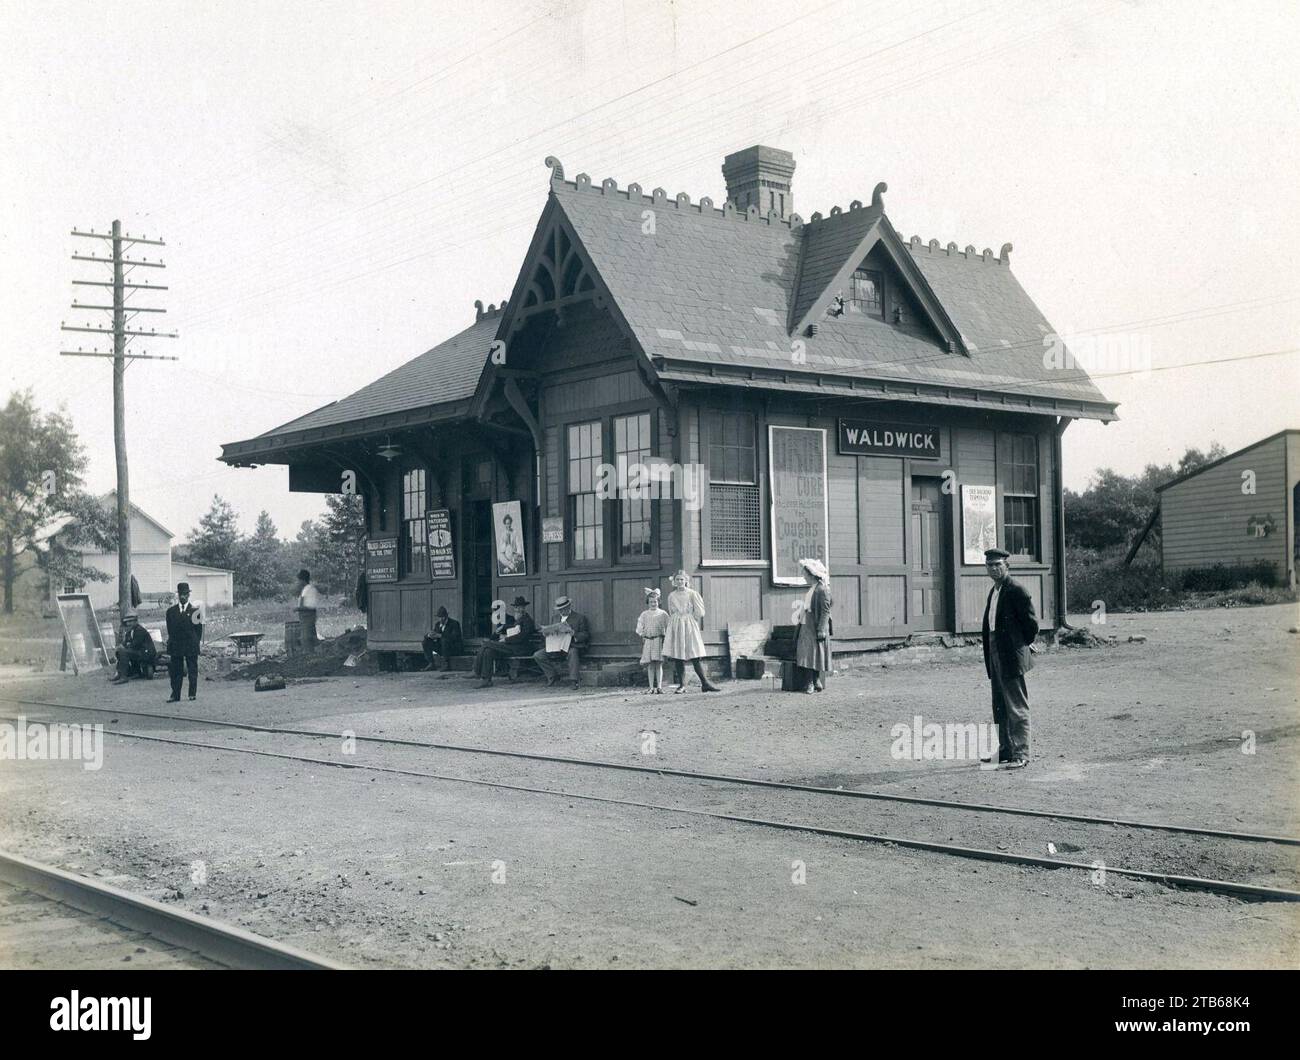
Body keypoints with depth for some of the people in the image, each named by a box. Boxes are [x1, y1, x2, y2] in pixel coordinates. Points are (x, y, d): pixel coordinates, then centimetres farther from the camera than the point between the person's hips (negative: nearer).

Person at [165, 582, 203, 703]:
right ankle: (175, 695, 7)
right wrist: (170, 644, 3)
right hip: (176, 645, 2)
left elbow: (199, 629, 3)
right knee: (175, 671, 3)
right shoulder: (171, 611, 9)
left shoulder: (195, 610, 2)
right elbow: (170, 630, 9)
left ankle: (193, 694, 9)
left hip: (191, 645, -2)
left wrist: (197, 642, -4)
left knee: (192, 670, 2)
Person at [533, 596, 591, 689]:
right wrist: (547, 631, -4)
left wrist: (573, 633, -17)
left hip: (572, 647, -5)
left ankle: (574, 681, -37)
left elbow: (586, 635, 0)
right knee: (537, 655, -10)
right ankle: (553, 676, 1)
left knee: (572, 652, -41)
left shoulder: (580, 618, 6)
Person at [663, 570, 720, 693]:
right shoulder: (671, 596, 10)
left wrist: (687, 621, 2)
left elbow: (698, 612, 1)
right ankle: (681, 685, 3)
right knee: (678, 658, -2)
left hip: (689, 625, -3)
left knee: (695, 657, -7)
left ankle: (705, 683, -3)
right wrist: (676, 622, 8)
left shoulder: (691, 593, 1)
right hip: (675, 627, 3)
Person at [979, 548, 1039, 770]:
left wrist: (1024, 644, 2)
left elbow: (1031, 622, -10)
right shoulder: (994, 592, 16)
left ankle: (1020, 755, -3)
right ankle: (1005, 751, 22)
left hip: (1012, 658, -9)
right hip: (996, 658, 9)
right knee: (1000, 708, 14)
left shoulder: (1016, 590, -12)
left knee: (1017, 707, -6)